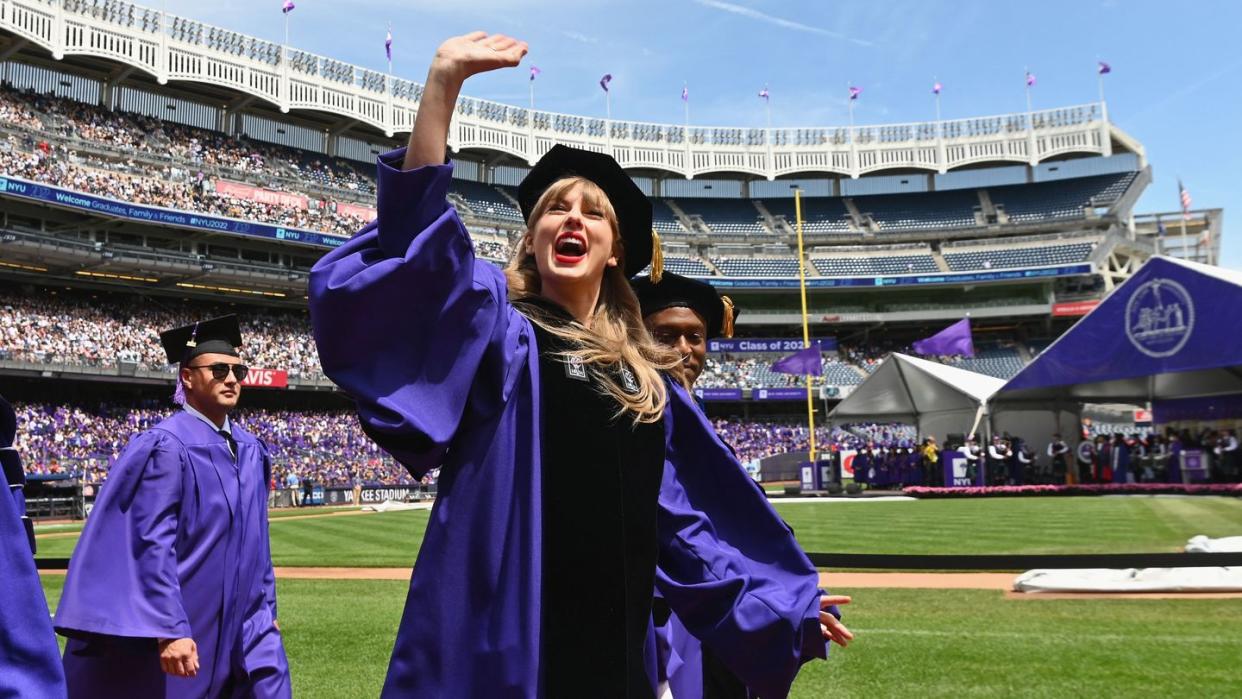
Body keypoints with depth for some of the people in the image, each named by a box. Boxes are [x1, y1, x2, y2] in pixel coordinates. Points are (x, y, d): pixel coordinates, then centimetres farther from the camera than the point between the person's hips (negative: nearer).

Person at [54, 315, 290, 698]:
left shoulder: (250, 450, 8)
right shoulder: (165, 447, -14)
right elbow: (152, 544, -19)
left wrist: (266, 609, 14)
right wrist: (170, 631, -24)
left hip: (241, 627, 7)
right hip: (182, 628, -6)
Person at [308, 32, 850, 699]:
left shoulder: (646, 378, 12)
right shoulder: (494, 325, -1)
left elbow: (682, 505, 17)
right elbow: (419, 243, -19)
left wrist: (776, 599, 18)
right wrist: (443, 83, -28)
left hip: (612, 644, 5)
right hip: (496, 642, -4)